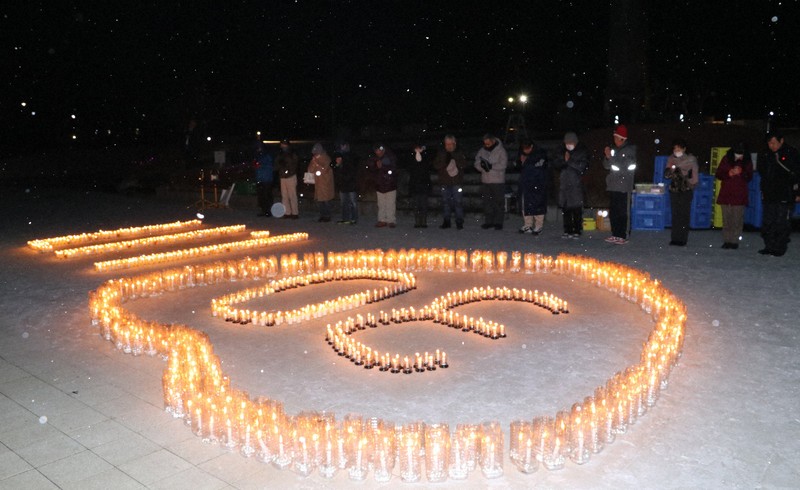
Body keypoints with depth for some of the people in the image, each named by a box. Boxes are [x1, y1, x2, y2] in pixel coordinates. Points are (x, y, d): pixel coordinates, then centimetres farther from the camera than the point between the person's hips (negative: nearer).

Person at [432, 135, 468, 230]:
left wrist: (455, 158, -17)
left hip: (457, 182, -1)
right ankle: (446, 221, 14)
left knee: (458, 202, -4)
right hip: (444, 182, 2)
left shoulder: (459, 153, 5)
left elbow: (464, 165, -5)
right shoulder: (440, 153, 6)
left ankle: (459, 222, 2)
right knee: (446, 202, 6)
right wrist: (445, 161, -17)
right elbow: (436, 165, -2)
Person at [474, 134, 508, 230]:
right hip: (485, 181, 4)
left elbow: (503, 164, -15)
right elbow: (477, 163, 2)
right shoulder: (482, 151, 8)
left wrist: (491, 166, -24)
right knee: (487, 202, 8)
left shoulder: (501, 151, -5)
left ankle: (498, 222, 8)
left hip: (498, 181, -4)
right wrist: (483, 167, -19)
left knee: (498, 202, 0)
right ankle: (488, 221, 16)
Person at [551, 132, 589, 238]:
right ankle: (567, 231, 13)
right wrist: (564, 161, -13)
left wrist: (569, 160, -13)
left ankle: (577, 231, 2)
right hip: (564, 182, 4)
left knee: (576, 208, -5)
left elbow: (583, 166, -10)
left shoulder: (582, 151, -1)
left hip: (577, 182, -4)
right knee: (565, 207, 5)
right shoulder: (561, 150, 9)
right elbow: (555, 163, 5)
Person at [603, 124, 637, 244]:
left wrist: (611, 158, -13)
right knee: (613, 211, 8)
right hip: (612, 185, 6)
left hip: (624, 186, -6)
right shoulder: (613, 148, 12)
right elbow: (606, 166, 12)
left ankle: (622, 236, -4)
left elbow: (626, 167, -13)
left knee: (621, 212, -7)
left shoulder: (630, 150, -4)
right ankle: (615, 234, 17)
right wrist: (608, 157, -8)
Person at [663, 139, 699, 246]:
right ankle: (675, 238, 6)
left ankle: (682, 239, -3)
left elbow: (695, 179, 0)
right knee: (675, 215, 2)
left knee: (684, 215, -6)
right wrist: (669, 170, -14)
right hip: (674, 190, 3)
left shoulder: (691, 160, -2)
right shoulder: (671, 159, 7)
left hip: (686, 191, -3)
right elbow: (666, 175, 5)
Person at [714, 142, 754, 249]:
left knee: (738, 219, -4)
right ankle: (726, 240, 6)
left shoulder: (747, 161, 4)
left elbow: (749, 177, 5)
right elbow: (718, 174, 4)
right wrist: (729, 173, -13)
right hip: (726, 193, 1)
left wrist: (741, 173, -15)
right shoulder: (726, 159, 4)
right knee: (726, 219, 1)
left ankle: (735, 241, 1)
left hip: (740, 195, -1)